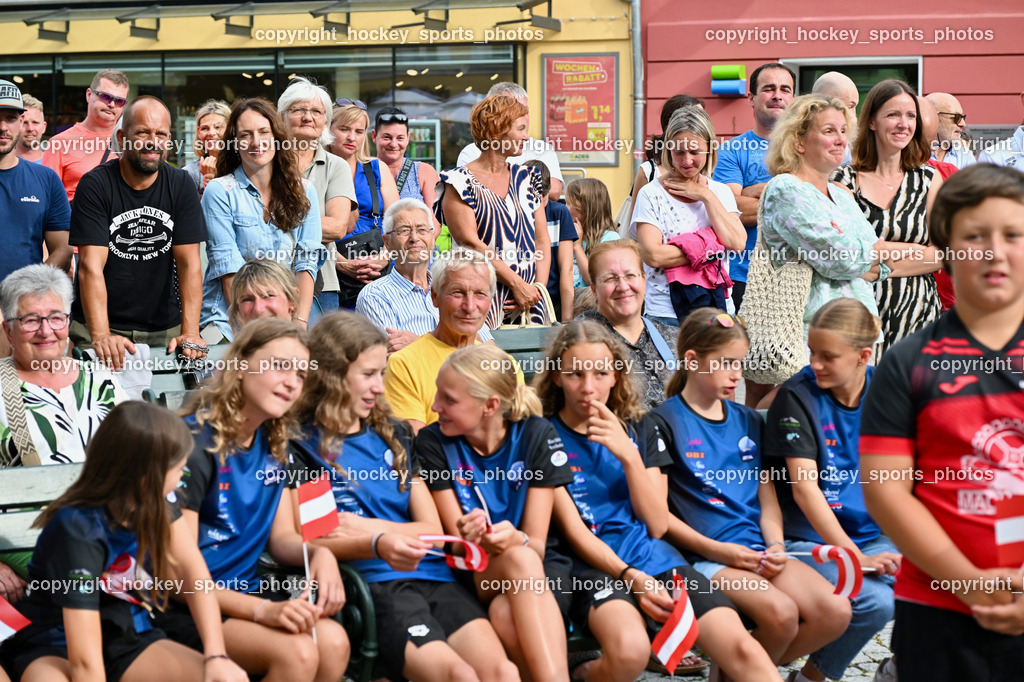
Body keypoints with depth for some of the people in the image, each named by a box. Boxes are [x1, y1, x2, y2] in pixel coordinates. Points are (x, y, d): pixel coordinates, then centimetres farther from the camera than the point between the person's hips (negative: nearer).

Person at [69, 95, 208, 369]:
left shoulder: (181, 185, 0)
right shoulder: (94, 185, -8)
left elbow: (189, 263, -5)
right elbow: (91, 267, -16)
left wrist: (190, 333, -17)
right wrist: (101, 336, -28)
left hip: (165, 329, 2)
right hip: (100, 326, -2)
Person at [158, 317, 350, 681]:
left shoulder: (274, 442, 6)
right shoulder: (194, 443, -16)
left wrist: (319, 553, -11)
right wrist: (264, 610, -27)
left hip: (243, 591, 7)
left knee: (333, 642, -22)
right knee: (296, 652, -29)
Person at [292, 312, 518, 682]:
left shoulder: (393, 435, 22)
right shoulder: (303, 444, 6)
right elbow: (307, 540, -4)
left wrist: (370, 526, 0)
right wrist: (377, 545, -22)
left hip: (431, 573, 5)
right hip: (369, 582, -5)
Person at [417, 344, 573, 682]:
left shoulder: (536, 435, -6)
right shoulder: (433, 442, -6)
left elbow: (536, 544, -8)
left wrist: (515, 539, -32)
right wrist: (470, 539, -32)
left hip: (530, 578, 0)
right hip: (471, 575, 0)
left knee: (505, 614, -37)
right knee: (521, 561, -35)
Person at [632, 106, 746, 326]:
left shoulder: (721, 192, 12)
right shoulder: (652, 194, -1)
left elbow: (737, 244, -4)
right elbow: (652, 255, -13)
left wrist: (706, 196, -3)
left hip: (718, 308, 3)